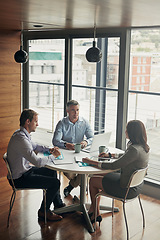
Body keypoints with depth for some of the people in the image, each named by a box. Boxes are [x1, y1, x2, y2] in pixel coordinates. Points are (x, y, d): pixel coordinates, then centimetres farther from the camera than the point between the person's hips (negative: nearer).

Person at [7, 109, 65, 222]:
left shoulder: (22, 134, 5)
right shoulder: (21, 139, -29)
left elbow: (34, 146, 25)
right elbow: (38, 162, -33)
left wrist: (49, 149, 7)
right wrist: (53, 156, -15)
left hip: (25, 170, 11)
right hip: (20, 178, -11)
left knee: (52, 172, 21)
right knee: (55, 183, -12)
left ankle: (58, 204, 33)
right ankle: (43, 211, 10)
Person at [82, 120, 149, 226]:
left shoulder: (135, 150, -29)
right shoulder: (143, 147, -1)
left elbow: (114, 166, -24)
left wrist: (92, 162, -15)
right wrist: (110, 155, 17)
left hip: (127, 189, -9)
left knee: (92, 181, 8)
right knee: (99, 176, 20)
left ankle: (96, 215, 25)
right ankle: (92, 212, 26)